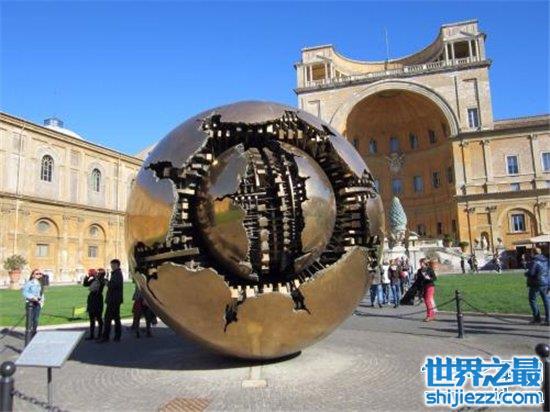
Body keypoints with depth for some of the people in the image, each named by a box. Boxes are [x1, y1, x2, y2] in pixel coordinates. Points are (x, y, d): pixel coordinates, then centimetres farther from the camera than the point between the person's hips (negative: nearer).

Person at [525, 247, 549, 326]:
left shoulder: (534, 261, -17)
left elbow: (530, 273, -20)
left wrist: (526, 273, -1)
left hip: (536, 284, -6)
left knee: (532, 300, 8)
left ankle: (537, 318, 9)